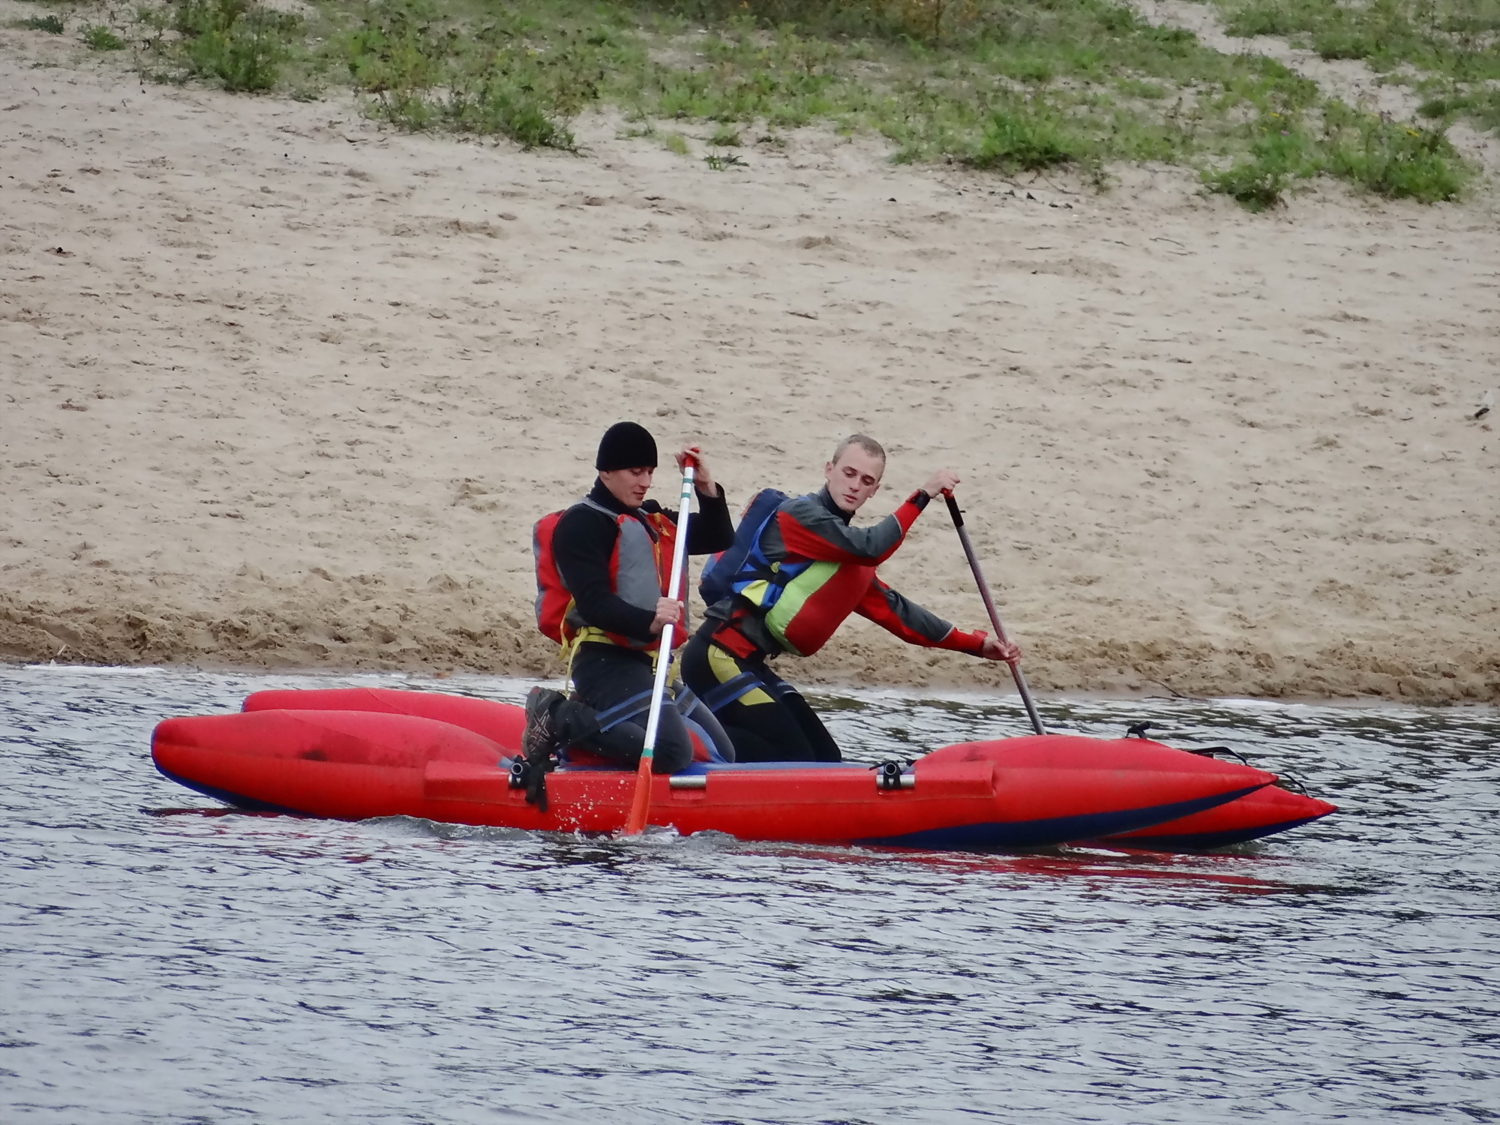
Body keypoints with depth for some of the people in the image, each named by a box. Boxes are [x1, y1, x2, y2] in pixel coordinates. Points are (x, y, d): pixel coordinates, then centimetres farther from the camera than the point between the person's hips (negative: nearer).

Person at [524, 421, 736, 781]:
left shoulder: (651, 520, 21)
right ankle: (560, 719, -13)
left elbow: (717, 539, 26)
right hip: (606, 663, -10)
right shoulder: (582, 524, -7)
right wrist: (648, 622, -36)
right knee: (671, 753, -30)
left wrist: (706, 486, 9)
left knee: (722, 755, 12)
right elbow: (592, 603, -20)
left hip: (646, 665, 10)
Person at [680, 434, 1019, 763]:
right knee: (796, 760, -17)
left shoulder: (846, 553, 20)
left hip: (747, 663, 10)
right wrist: (923, 495, -14)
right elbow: (871, 548, -21)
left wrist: (977, 645, 19)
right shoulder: (800, 514, -9)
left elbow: (894, 611, 23)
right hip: (718, 658, -10)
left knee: (825, 759, 4)